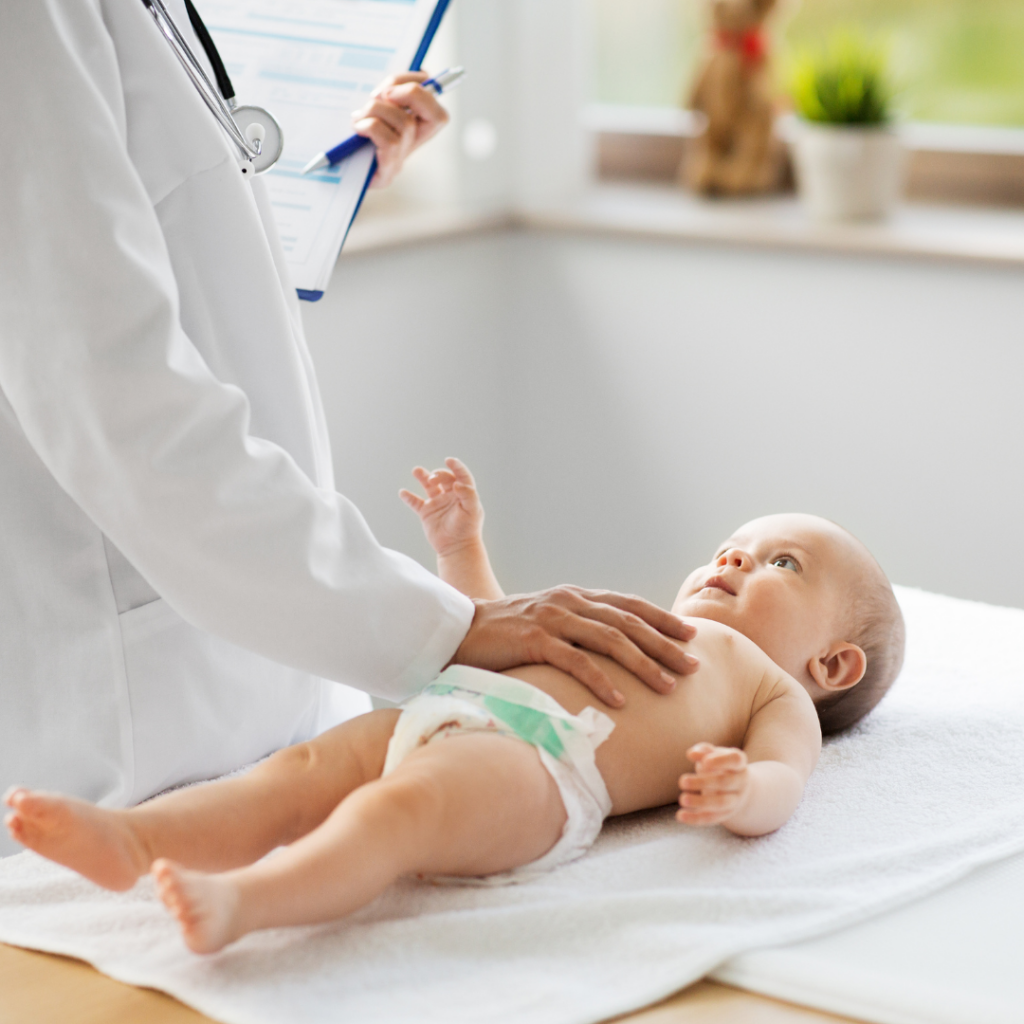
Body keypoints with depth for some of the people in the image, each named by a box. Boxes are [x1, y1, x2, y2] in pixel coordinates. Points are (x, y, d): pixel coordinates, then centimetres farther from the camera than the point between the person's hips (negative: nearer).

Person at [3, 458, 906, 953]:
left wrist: (737, 792, -22)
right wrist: (462, 551, 42)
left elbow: (781, 780, 2)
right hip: (441, 710, 8)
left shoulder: (776, 692, 23)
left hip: (537, 764, -8)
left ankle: (243, 901, -56)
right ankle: (129, 840, -34)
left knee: (400, 807, -35)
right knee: (302, 770, -16)